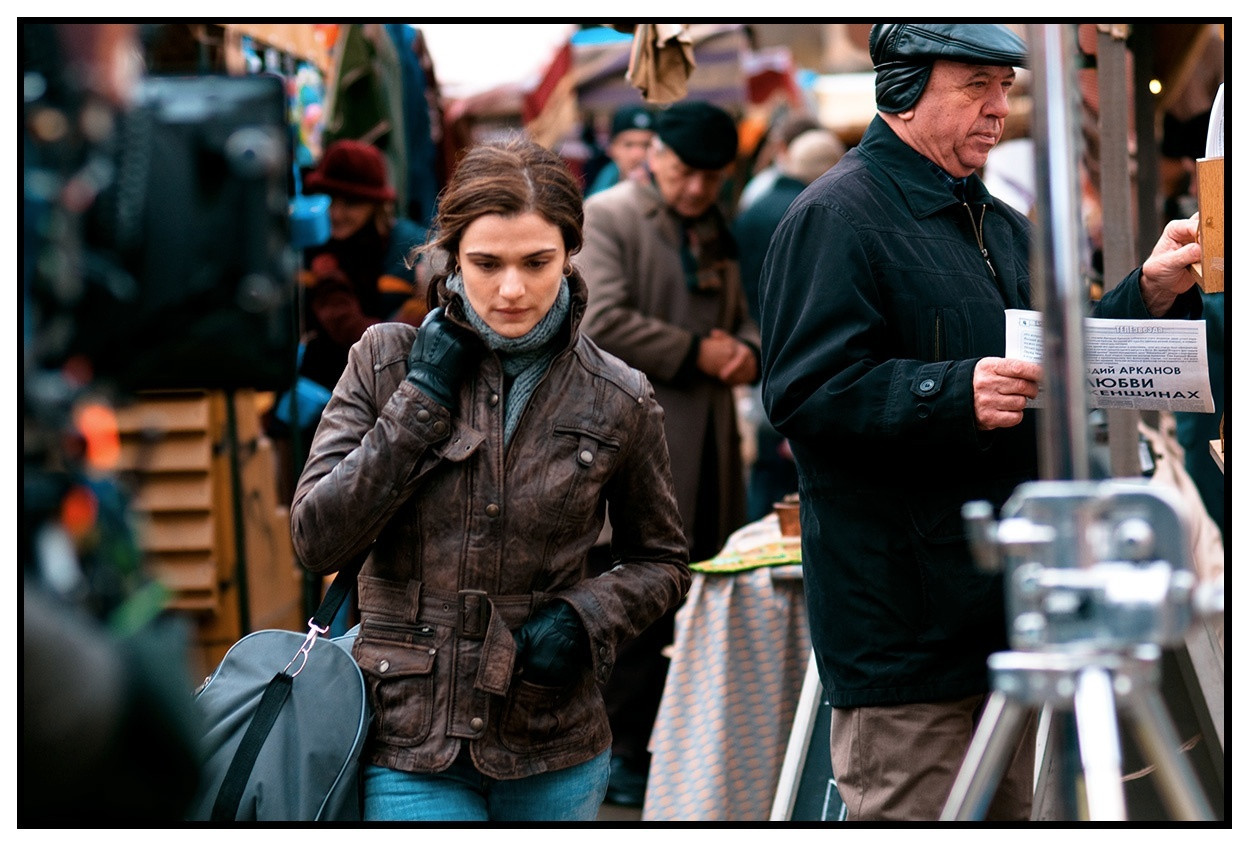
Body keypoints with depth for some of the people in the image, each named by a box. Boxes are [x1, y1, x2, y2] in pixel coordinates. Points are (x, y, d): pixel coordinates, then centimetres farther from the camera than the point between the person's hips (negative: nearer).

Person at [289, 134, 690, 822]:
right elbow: (315, 540, -8)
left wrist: (583, 618, -8)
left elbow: (661, 563, 12)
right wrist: (421, 399, -11)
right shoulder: (389, 361, -1)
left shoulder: (619, 403, -1)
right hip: (409, 741, -1)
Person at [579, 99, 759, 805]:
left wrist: (747, 350, 2)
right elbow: (602, 322, -17)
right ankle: (625, 754, 3)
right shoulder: (604, 219, -5)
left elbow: (741, 317, 27)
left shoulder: (714, 232, 20)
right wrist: (696, 354, -13)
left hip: (708, 447, 8)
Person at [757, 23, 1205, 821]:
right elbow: (807, 392, -20)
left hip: (1007, 599, 9)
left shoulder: (1001, 225, 20)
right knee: (911, 814, -6)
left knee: (1011, 807, 15)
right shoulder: (836, 218, -11)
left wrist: (1150, 294, 6)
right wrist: (954, 395, -31)